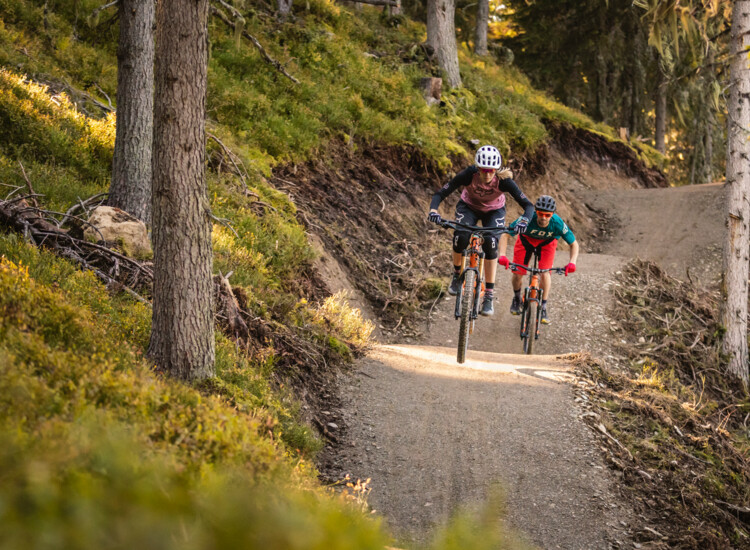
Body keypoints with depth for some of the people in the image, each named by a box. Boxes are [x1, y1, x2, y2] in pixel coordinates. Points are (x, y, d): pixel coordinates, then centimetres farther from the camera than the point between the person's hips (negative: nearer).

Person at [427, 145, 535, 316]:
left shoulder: (503, 180, -33)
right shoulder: (469, 175, -33)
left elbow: (528, 205, -32)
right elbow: (440, 194, -30)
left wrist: (524, 220, -53)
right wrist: (433, 210, -50)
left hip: (494, 211, 0)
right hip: (469, 207, 0)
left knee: (490, 243, -25)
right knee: (461, 237, -27)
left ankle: (489, 296, -17)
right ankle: (457, 275, 3)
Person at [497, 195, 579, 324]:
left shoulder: (558, 224, -35)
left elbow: (574, 243, -23)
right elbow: (505, 235, -33)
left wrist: (572, 262, -39)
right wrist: (502, 255, -47)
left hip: (547, 242, 0)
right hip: (527, 240, 0)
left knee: (545, 272, -20)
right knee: (517, 274, -8)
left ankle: (543, 307, -3)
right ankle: (517, 298, 25)